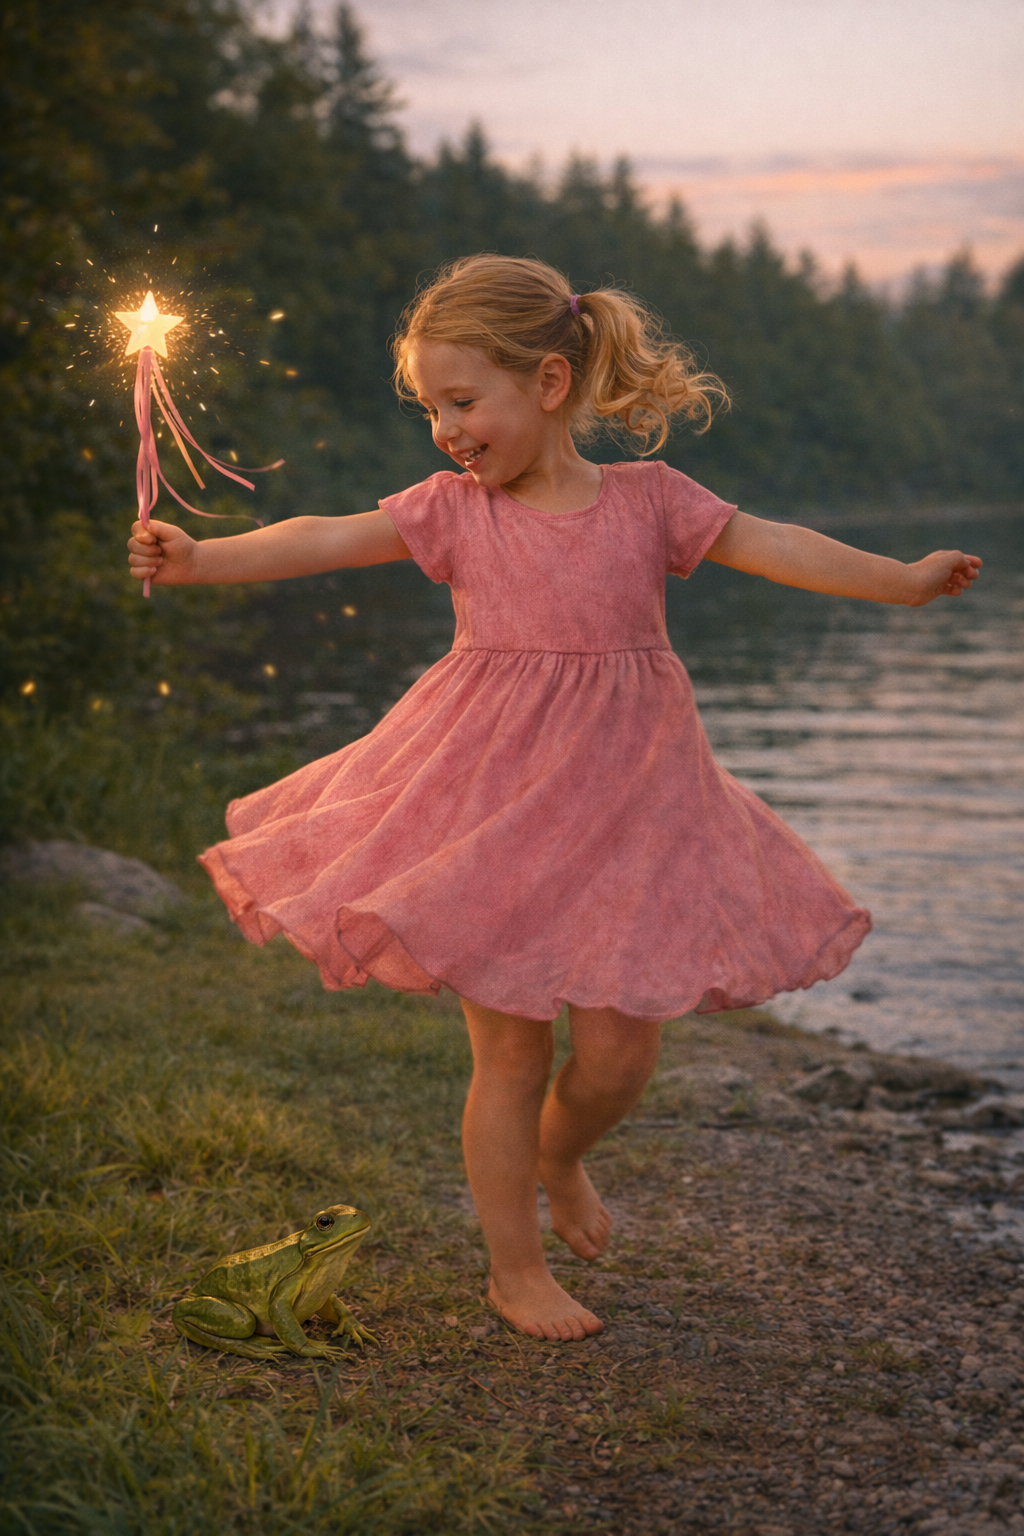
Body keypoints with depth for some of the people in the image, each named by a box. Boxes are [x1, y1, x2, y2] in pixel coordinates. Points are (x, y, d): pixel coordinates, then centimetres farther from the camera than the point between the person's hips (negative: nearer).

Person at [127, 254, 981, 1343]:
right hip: (493, 802, -1)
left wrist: (907, 581, -1)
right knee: (511, 1049, 4)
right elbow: (324, 540, -11)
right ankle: (515, 1267, 22)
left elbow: (774, 547, 1)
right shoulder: (454, 508, -1)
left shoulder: (646, 499, 1)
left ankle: (558, 1159, 39)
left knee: (618, 1054, 4)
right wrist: (199, 560, -24)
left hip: (620, 809, 1)